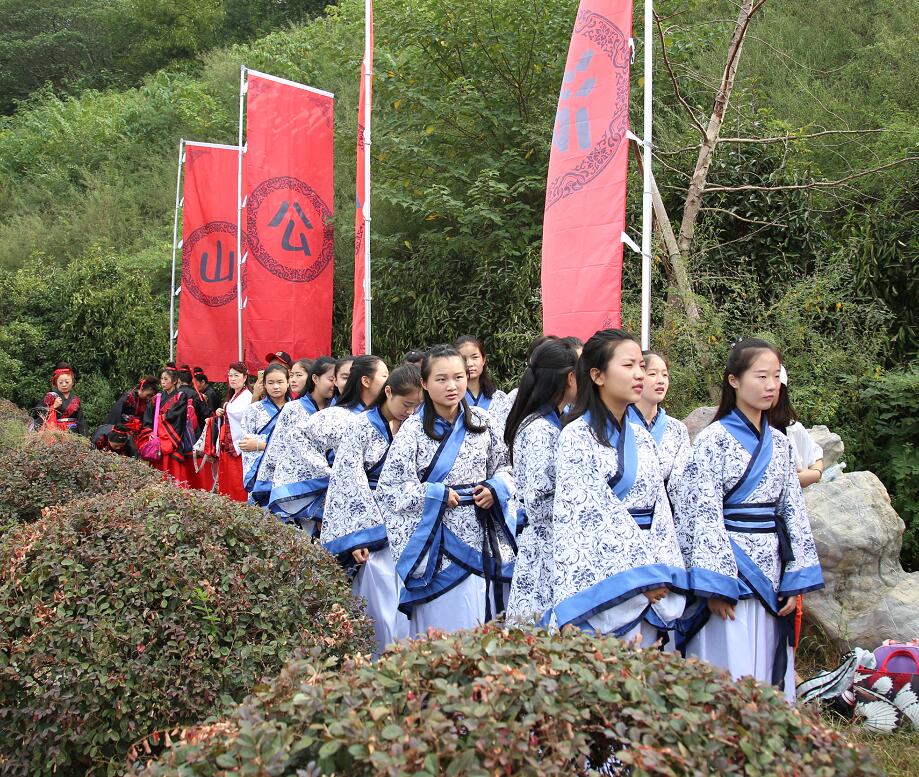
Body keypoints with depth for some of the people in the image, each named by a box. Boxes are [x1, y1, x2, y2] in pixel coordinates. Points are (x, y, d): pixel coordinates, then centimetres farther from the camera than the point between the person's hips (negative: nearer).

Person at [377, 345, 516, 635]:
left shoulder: (481, 421, 5)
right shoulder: (413, 429, -7)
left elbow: (504, 466, 15)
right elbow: (388, 488, -8)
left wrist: (495, 488, -5)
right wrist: (437, 495, -13)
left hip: (484, 542, 4)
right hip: (440, 547, -4)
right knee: (444, 628, 1)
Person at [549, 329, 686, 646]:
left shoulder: (641, 438, 13)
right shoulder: (577, 436, -8)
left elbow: (660, 509, 9)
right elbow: (595, 513, -14)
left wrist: (662, 574, -3)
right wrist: (647, 575, -14)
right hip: (598, 580, -6)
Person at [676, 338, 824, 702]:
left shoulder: (779, 444, 11)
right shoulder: (714, 439, -7)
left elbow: (793, 512, 11)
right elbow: (703, 512, -12)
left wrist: (796, 579, 3)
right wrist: (715, 584, -17)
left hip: (772, 569, 6)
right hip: (730, 566, -6)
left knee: (770, 674, 10)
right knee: (731, 677, -2)